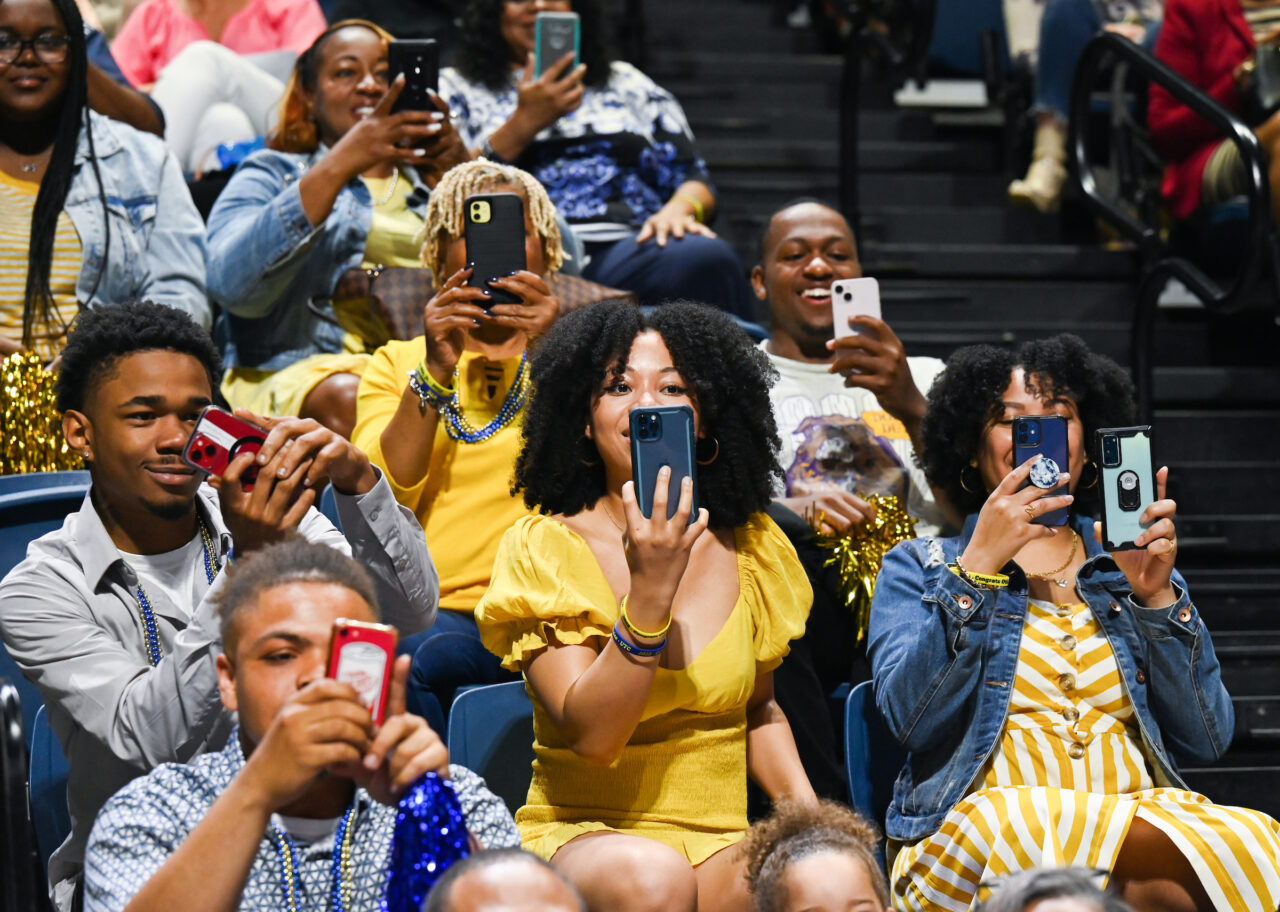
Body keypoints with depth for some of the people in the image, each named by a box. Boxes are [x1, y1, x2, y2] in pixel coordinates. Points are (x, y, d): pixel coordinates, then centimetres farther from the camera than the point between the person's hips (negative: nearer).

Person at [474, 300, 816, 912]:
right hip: (581, 833, -3)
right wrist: (650, 591, -26)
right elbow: (593, 734, -16)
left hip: (720, 848, 3)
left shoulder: (747, 551, 7)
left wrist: (808, 815, 4)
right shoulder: (542, 548, -5)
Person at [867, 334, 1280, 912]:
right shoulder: (919, 570, 16)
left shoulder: (1130, 569, 23)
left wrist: (1157, 597, -1)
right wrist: (979, 563, -9)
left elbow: (1205, 741, 11)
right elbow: (909, 718, -4)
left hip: (1138, 820, 4)